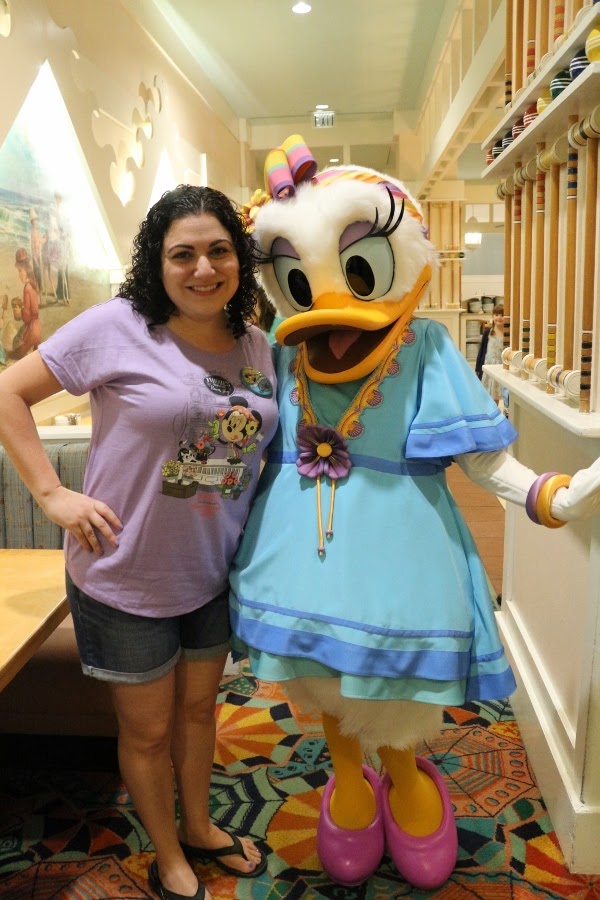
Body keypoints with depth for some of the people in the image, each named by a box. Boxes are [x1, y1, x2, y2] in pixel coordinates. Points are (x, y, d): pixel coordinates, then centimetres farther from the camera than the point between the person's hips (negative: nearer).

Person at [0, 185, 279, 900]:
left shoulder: (257, 346, 0)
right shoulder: (119, 327, -17)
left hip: (214, 572, 5)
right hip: (128, 578, -4)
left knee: (198, 707, 24)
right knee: (148, 729, 15)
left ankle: (198, 827, 50)